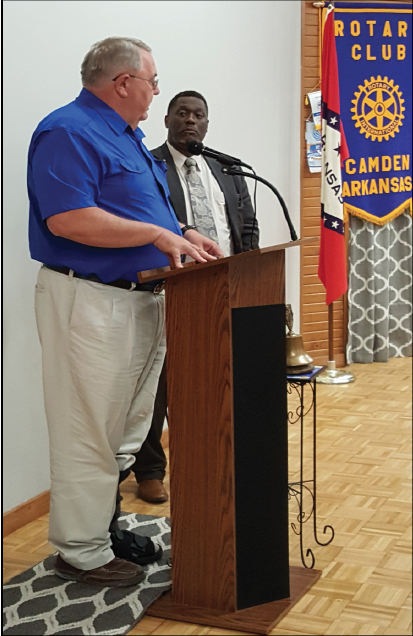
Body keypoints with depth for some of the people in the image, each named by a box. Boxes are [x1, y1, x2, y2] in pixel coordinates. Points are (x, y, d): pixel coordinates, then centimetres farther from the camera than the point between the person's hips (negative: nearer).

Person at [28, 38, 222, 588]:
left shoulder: (125, 136, 19)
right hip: (90, 302, -10)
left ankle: (104, 526, 31)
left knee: (124, 430, 17)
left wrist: (183, 236, 11)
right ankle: (82, 551, 9)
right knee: (90, 433, -3)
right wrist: (158, 234, -21)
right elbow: (68, 218, -25)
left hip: (140, 301, 10)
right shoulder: (69, 131, -13)